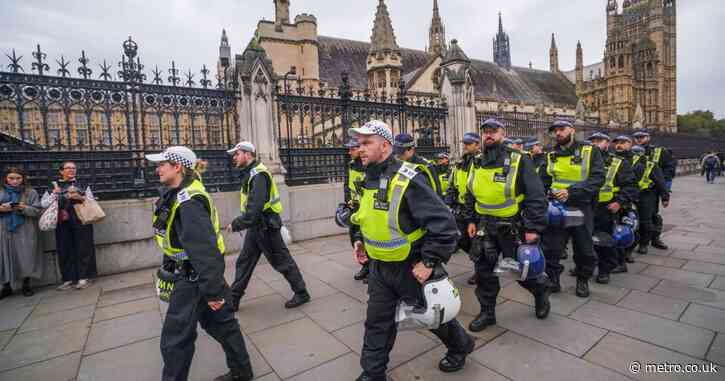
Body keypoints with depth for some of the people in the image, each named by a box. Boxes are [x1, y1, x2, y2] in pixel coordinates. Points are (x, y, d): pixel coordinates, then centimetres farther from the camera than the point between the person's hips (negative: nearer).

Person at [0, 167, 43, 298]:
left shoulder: (31, 192, 4)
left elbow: (38, 210, -2)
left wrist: (24, 208, -19)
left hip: (25, 232, -2)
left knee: (26, 258, 2)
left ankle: (26, 284, 17)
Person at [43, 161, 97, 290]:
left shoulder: (83, 185, 11)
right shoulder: (54, 186, 11)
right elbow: (43, 203, 2)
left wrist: (82, 198, -13)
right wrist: (61, 196, -13)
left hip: (81, 220, -1)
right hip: (63, 223, 1)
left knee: (83, 248, -1)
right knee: (64, 250, 3)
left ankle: (84, 277, 6)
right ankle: (69, 278, 12)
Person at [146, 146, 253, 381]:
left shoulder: (188, 201, -25)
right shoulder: (178, 194, 8)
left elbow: (203, 249, -28)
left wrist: (213, 290, -27)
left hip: (194, 277, -10)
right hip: (189, 272, 10)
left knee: (175, 338, 7)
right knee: (220, 322, 19)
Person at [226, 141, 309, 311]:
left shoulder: (259, 175, -21)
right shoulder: (250, 173, 11)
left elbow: (255, 208, -27)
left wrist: (236, 224, -19)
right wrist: (238, 223, 9)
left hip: (266, 226, -10)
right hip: (255, 226, 10)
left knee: (282, 261, 3)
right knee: (243, 262, 14)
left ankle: (301, 293, 18)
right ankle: (233, 299, 27)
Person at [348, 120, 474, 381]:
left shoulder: (408, 181, -25)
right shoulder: (370, 180, 2)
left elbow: (444, 224, -27)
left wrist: (429, 262, -25)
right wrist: (361, 241, 6)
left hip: (411, 267, -6)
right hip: (380, 266, 6)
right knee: (377, 322, 13)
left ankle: (461, 346, 47)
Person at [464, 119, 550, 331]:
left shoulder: (518, 161, -14)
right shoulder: (477, 164, 4)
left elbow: (537, 197, -15)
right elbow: (471, 196, 15)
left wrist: (533, 228, -18)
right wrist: (471, 220, 11)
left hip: (513, 227, -4)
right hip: (486, 227, 5)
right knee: (483, 271, 7)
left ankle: (541, 291, 44)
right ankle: (487, 312, 24)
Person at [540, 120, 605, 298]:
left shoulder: (590, 152, -4)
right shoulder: (551, 156, 7)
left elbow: (597, 179, -14)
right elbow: (544, 182, 11)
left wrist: (572, 192, -26)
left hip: (581, 208, -2)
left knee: (584, 248, 11)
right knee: (551, 247, 4)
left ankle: (583, 280, 33)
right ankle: (552, 280, 21)